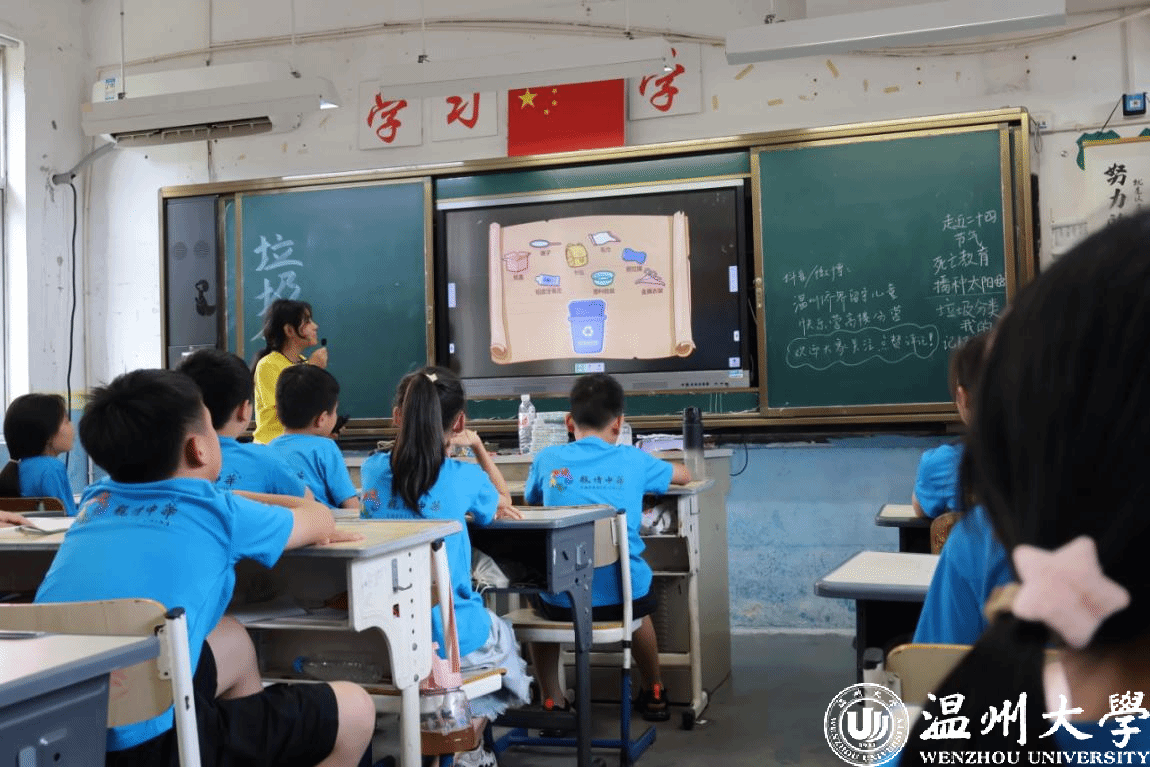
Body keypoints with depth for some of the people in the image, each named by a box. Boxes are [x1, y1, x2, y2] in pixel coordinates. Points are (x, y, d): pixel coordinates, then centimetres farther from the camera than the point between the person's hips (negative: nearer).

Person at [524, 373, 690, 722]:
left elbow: (530, 500, 24)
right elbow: (684, 475, 22)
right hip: (621, 594, 1)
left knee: (540, 607, 34)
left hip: (562, 599, 0)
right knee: (640, 609, 36)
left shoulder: (547, 459, 2)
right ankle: (654, 694, 51)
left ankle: (552, 702, 33)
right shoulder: (632, 460, 2)